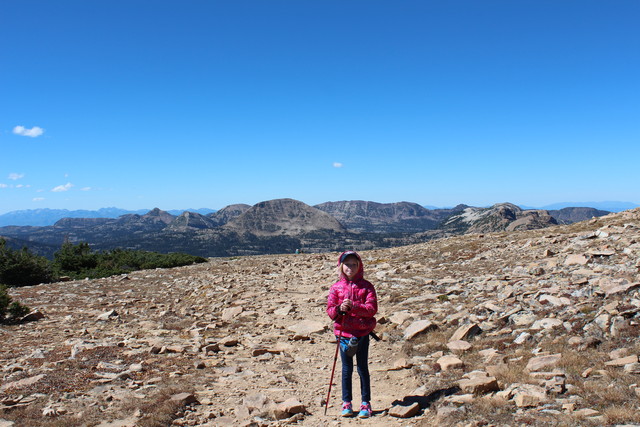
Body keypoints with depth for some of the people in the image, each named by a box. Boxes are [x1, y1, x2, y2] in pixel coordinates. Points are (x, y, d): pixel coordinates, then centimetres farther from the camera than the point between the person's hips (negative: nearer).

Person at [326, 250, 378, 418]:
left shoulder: (366, 286, -1)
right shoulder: (336, 287, 3)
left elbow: (372, 308, -10)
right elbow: (330, 310, 1)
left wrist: (354, 306, -24)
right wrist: (339, 309, -20)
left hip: (362, 332, -1)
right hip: (343, 332, 2)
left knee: (363, 368, 6)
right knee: (346, 368, 10)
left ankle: (366, 403, 18)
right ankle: (346, 403, 22)